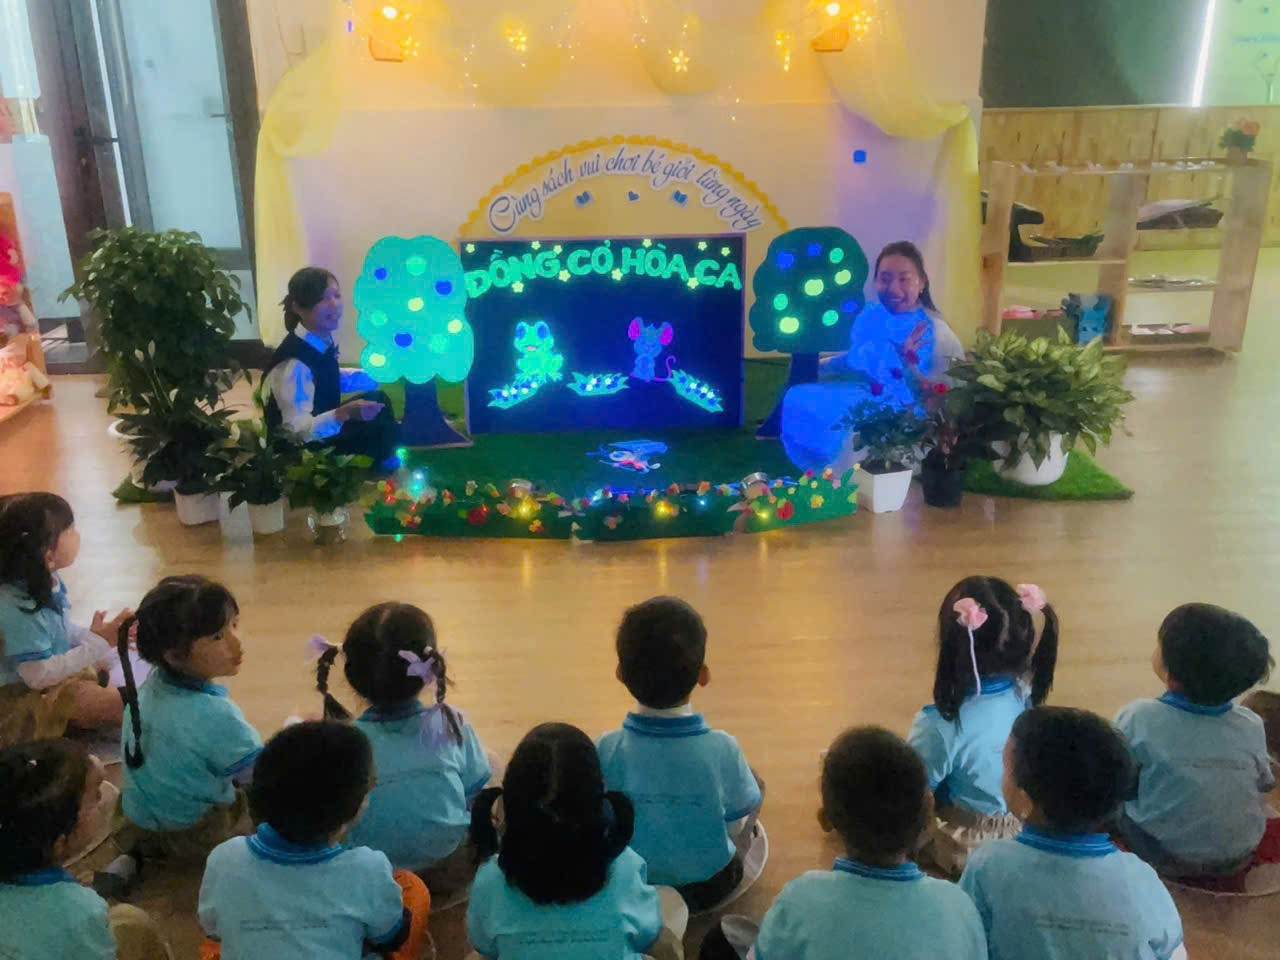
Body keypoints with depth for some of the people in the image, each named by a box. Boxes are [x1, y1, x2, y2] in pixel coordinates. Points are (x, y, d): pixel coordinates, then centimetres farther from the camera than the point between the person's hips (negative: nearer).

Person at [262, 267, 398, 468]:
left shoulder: (322, 341, -7)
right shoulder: (294, 363, -33)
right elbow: (298, 430, -35)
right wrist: (344, 413, -49)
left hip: (323, 428, 9)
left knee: (377, 398, 10)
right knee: (377, 426, -13)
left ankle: (386, 466, 23)